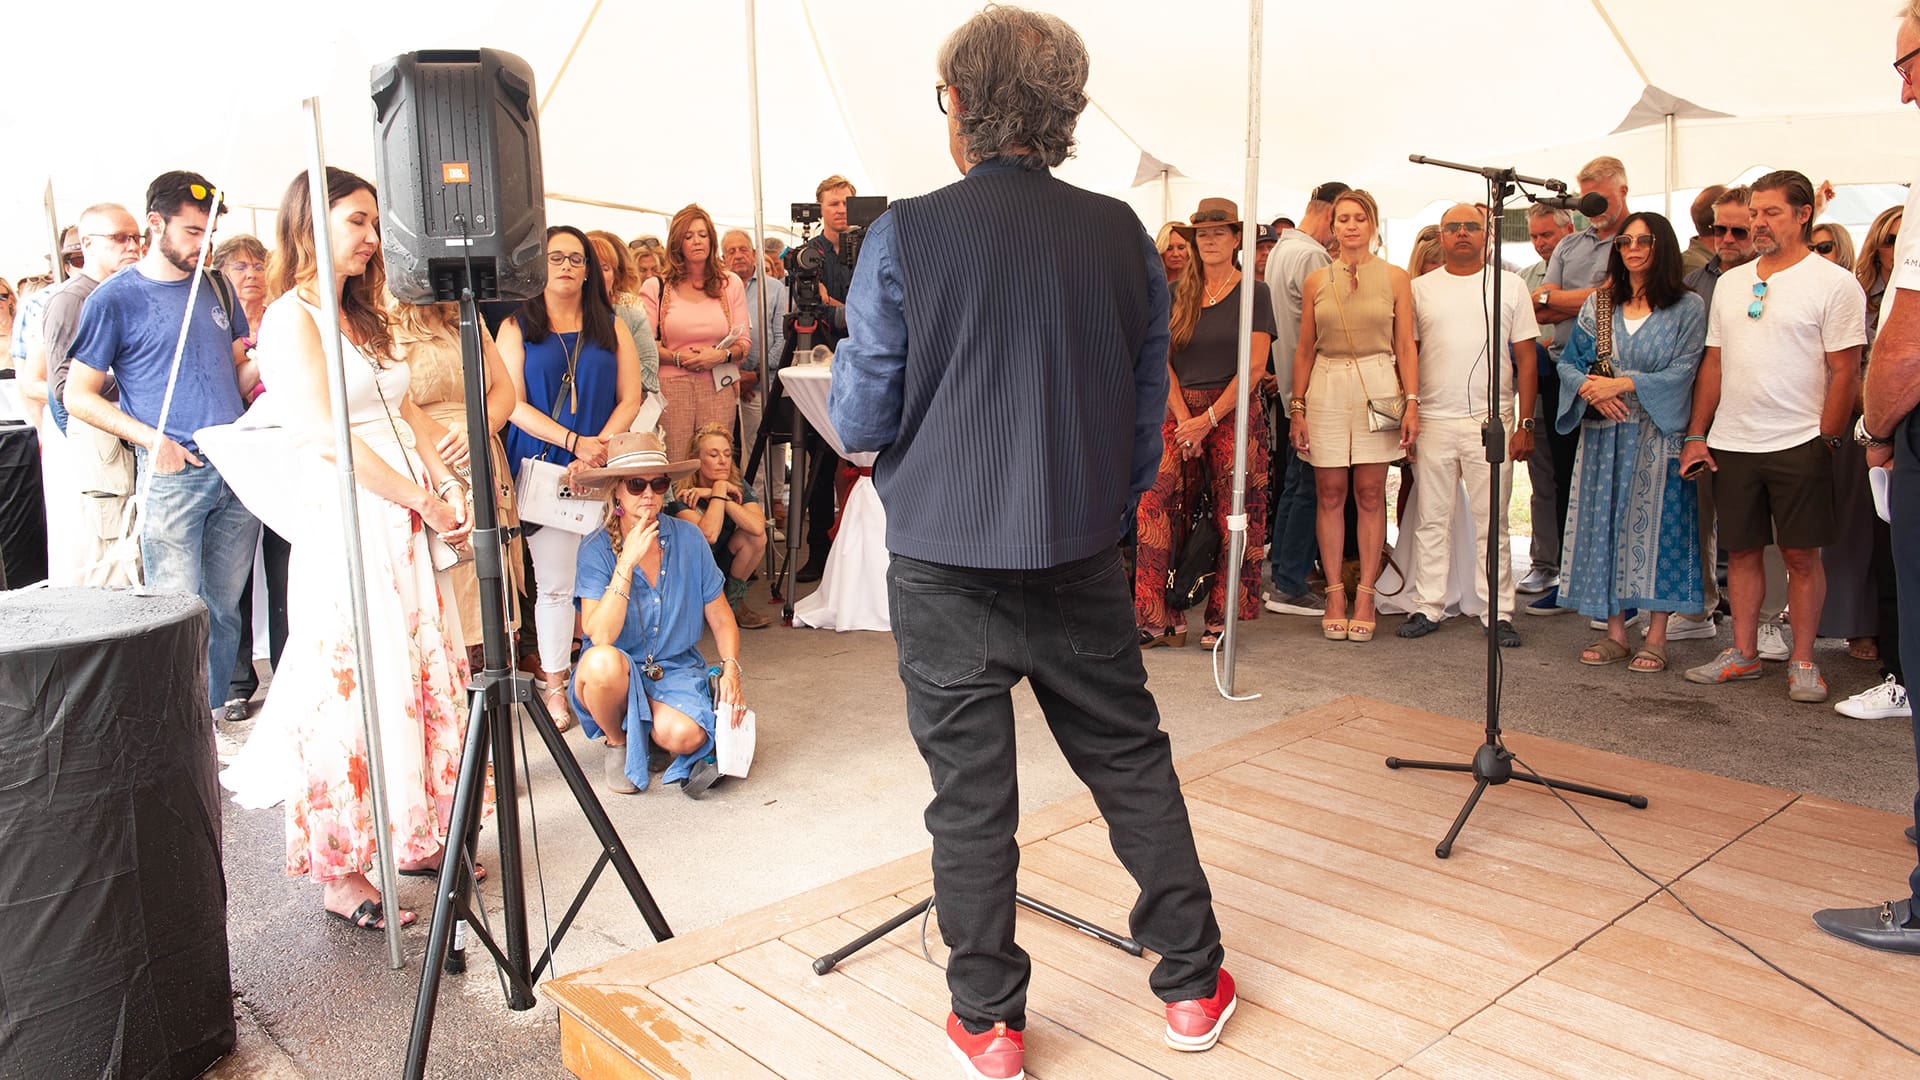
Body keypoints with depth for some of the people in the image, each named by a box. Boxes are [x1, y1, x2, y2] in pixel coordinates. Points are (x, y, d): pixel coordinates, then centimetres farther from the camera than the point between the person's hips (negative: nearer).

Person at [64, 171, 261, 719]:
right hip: (173, 475, -5)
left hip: (237, 469, 5)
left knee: (225, 611, 10)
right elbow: (78, 396, 1)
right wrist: (151, 439, -12)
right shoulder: (115, 298, 0)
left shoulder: (215, 289, 15)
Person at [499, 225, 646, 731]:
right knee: (554, 582, 0)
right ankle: (555, 687, 9)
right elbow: (513, 403, -2)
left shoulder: (611, 327, 13)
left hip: (603, 468, 1)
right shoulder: (516, 328, 7)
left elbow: (630, 399, 7)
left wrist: (600, 447, -9)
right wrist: (573, 442, -12)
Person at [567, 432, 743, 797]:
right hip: (618, 677, 1)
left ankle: (653, 731, 7)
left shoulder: (688, 538, -4)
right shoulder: (597, 548, -11)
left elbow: (720, 616, 4)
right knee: (603, 661, -35)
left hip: (677, 669, 0)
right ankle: (617, 743, -4)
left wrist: (730, 669, -11)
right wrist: (627, 562, -27)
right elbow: (600, 635, -24)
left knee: (683, 736, -32)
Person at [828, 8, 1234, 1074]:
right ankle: (1191, 983, 29)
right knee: (1133, 762, 16)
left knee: (969, 794, 8)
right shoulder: (1121, 234, 0)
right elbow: (1148, 407, 6)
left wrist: (845, 382, 13)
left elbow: (860, 420, -8)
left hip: (946, 565, -3)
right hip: (1082, 556, 3)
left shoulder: (906, 236, -11)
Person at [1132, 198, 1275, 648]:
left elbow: (1254, 367, -5)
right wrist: (1183, 418, -7)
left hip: (1235, 413, -2)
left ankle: (1221, 619, 7)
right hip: (1180, 413, 2)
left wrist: (1208, 419, -12)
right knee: (1157, 506, -11)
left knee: (1233, 517, -3)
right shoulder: (1176, 294, 11)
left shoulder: (1254, 294, 3)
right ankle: (1159, 619, -7)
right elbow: (1162, 361, 6)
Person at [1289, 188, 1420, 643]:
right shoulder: (1316, 281, 8)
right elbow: (1305, 349, 9)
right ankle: (1335, 594, 8)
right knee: (1330, 494, 2)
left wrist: (1412, 402, -6)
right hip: (1326, 389, 1)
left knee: (1370, 494, 0)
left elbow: (1406, 347, 3)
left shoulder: (1395, 278, 5)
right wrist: (1297, 407, 4)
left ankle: (1365, 595, 6)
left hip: (1378, 387, -1)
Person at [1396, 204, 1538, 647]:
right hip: (1433, 421, 1)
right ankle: (1428, 607, 12)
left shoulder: (1510, 286, 7)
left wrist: (1525, 423, -2)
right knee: (1430, 519, 5)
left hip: (1491, 420, -1)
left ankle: (1498, 613, 8)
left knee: (1491, 522, 2)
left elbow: (1526, 358, 6)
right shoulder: (1420, 288, 9)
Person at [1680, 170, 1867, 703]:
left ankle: (1803, 661, 12)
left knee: (1801, 555, 1)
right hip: (1731, 443, 5)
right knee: (1741, 550, 10)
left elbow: (1844, 372, -6)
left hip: (1799, 444, -5)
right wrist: (1696, 435, 8)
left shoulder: (1834, 284, -4)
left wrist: (1826, 441, -11)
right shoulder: (1730, 283, 12)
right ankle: (1743, 653, 19)